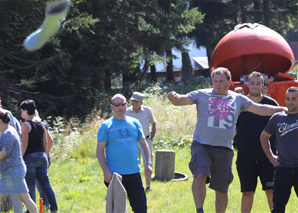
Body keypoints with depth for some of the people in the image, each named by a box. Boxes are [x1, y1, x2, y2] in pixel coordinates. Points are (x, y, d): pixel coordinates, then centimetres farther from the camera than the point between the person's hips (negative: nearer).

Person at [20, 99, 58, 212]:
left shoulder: (26, 124, -10)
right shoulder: (41, 124, 11)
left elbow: (24, 144, -16)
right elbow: (46, 142, 14)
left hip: (30, 157, -7)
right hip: (42, 156, 7)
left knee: (30, 185, -2)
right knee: (46, 183, 12)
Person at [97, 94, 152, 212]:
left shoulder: (134, 123, 12)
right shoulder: (106, 126, 1)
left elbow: (144, 144, 17)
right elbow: (99, 150, -3)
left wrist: (148, 163, 4)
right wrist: (106, 171, -13)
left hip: (134, 173, 3)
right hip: (114, 175, -3)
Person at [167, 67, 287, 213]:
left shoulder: (238, 99, 12)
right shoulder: (202, 95, 7)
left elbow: (260, 109, 12)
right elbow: (181, 100, -1)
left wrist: (285, 109, 5)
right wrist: (174, 97, -25)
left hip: (224, 149, 2)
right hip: (202, 145, -2)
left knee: (222, 189, 6)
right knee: (200, 175, -26)